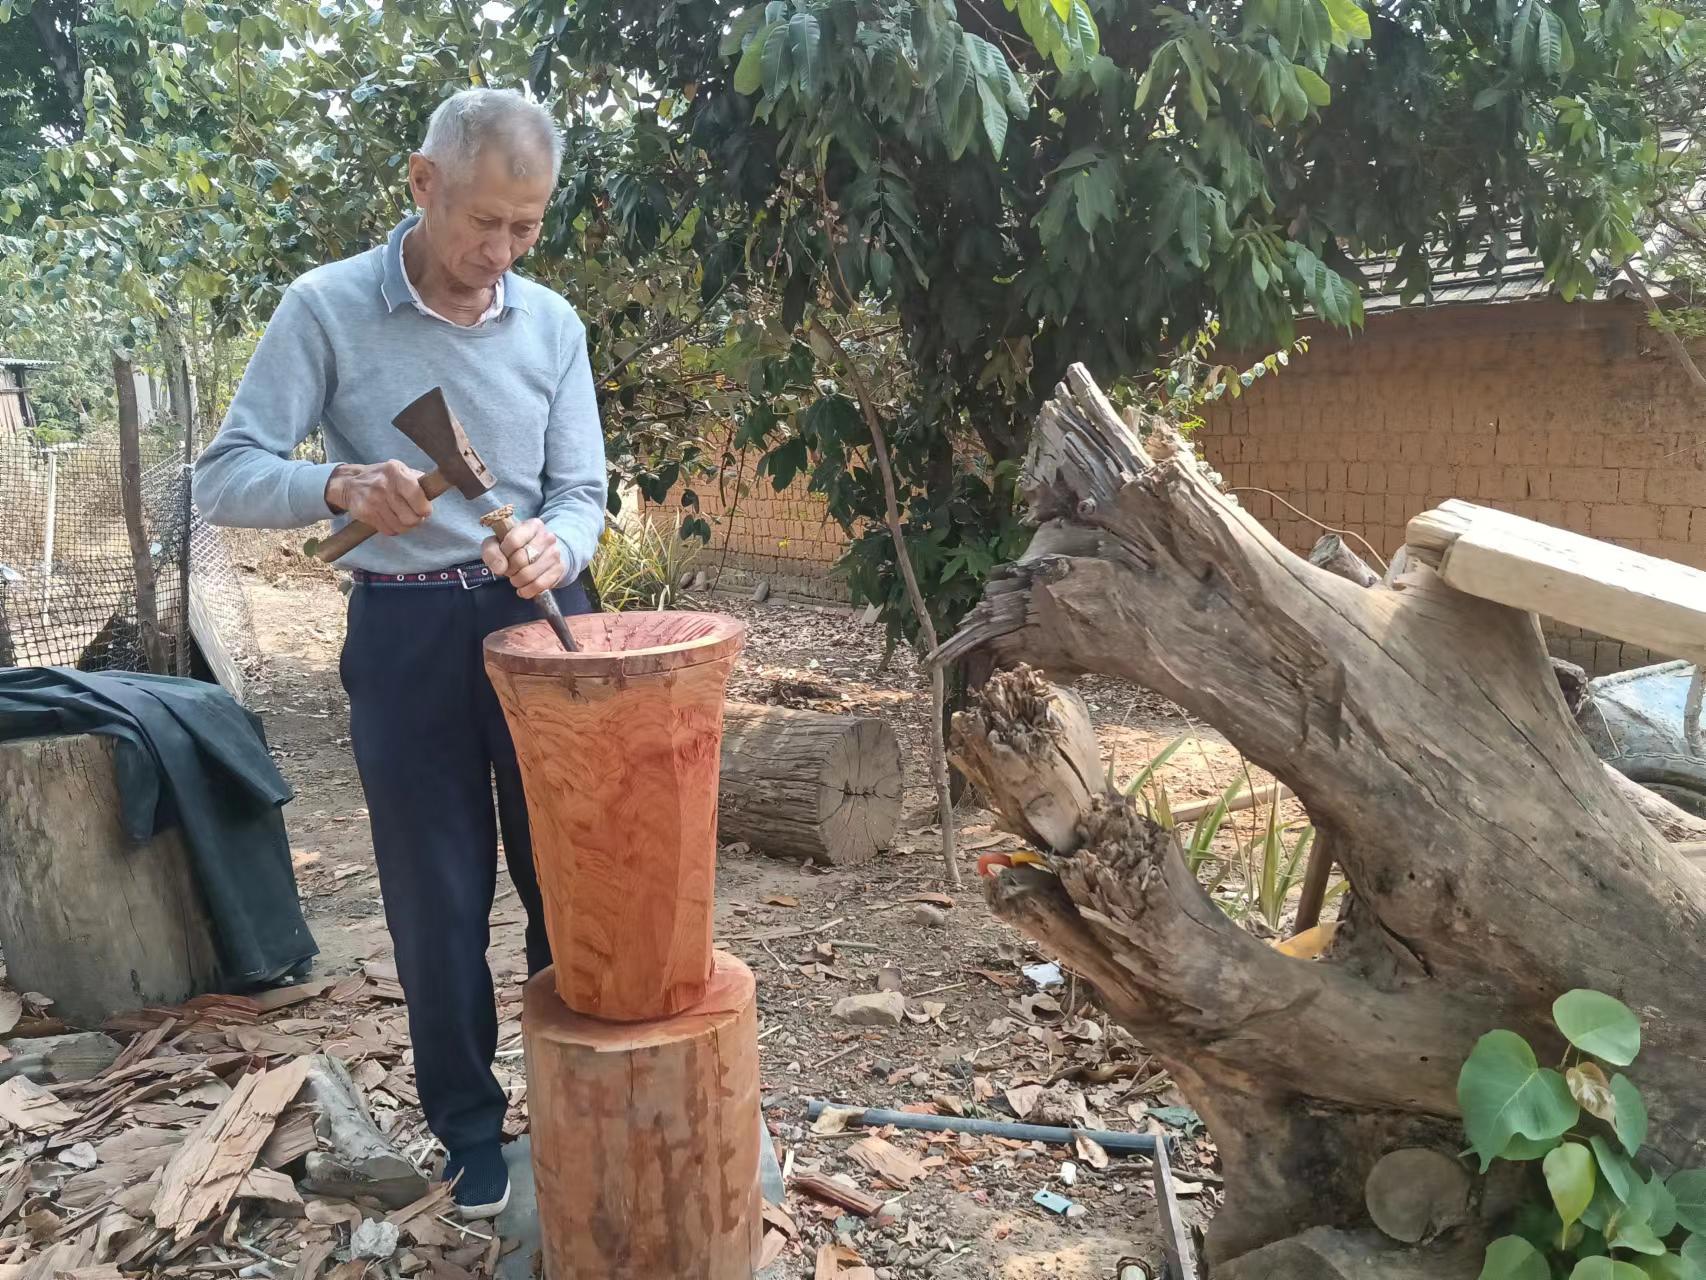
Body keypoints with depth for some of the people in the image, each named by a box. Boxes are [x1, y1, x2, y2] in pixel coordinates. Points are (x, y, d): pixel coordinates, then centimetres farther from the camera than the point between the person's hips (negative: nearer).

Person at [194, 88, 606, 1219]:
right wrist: (341, 484, -30)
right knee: (438, 896, 7)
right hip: (406, 630, -2)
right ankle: (471, 1128, 27)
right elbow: (226, 478, -10)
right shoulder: (326, 308, -7)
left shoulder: (552, 323, 2)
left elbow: (582, 492, 2)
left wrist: (555, 545, -21)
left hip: (538, 614, 3)